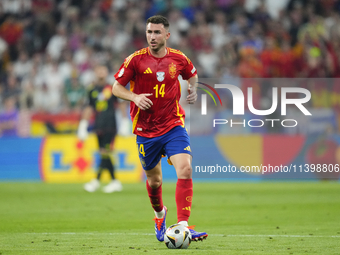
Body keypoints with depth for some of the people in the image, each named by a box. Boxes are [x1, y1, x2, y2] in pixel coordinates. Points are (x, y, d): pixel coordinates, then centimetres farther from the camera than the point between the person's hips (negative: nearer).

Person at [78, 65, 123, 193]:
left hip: (110, 126, -4)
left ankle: (96, 180, -10)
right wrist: (83, 124, 15)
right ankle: (115, 182, 9)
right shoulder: (93, 90, 12)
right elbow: (89, 108, 19)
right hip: (99, 127, 5)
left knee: (105, 153, -12)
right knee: (104, 154, 3)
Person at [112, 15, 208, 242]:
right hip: (146, 130, 0)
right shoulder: (136, 59, -6)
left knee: (185, 170, -21)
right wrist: (135, 97, -19)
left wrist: (193, 89, 1)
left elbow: (192, 74, 22)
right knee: (154, 179, 12)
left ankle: (183, 225, -23)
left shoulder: (178, 59, 0)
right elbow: (116, 88, -1)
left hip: (173, 125, 0)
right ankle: (160, 214, 44)